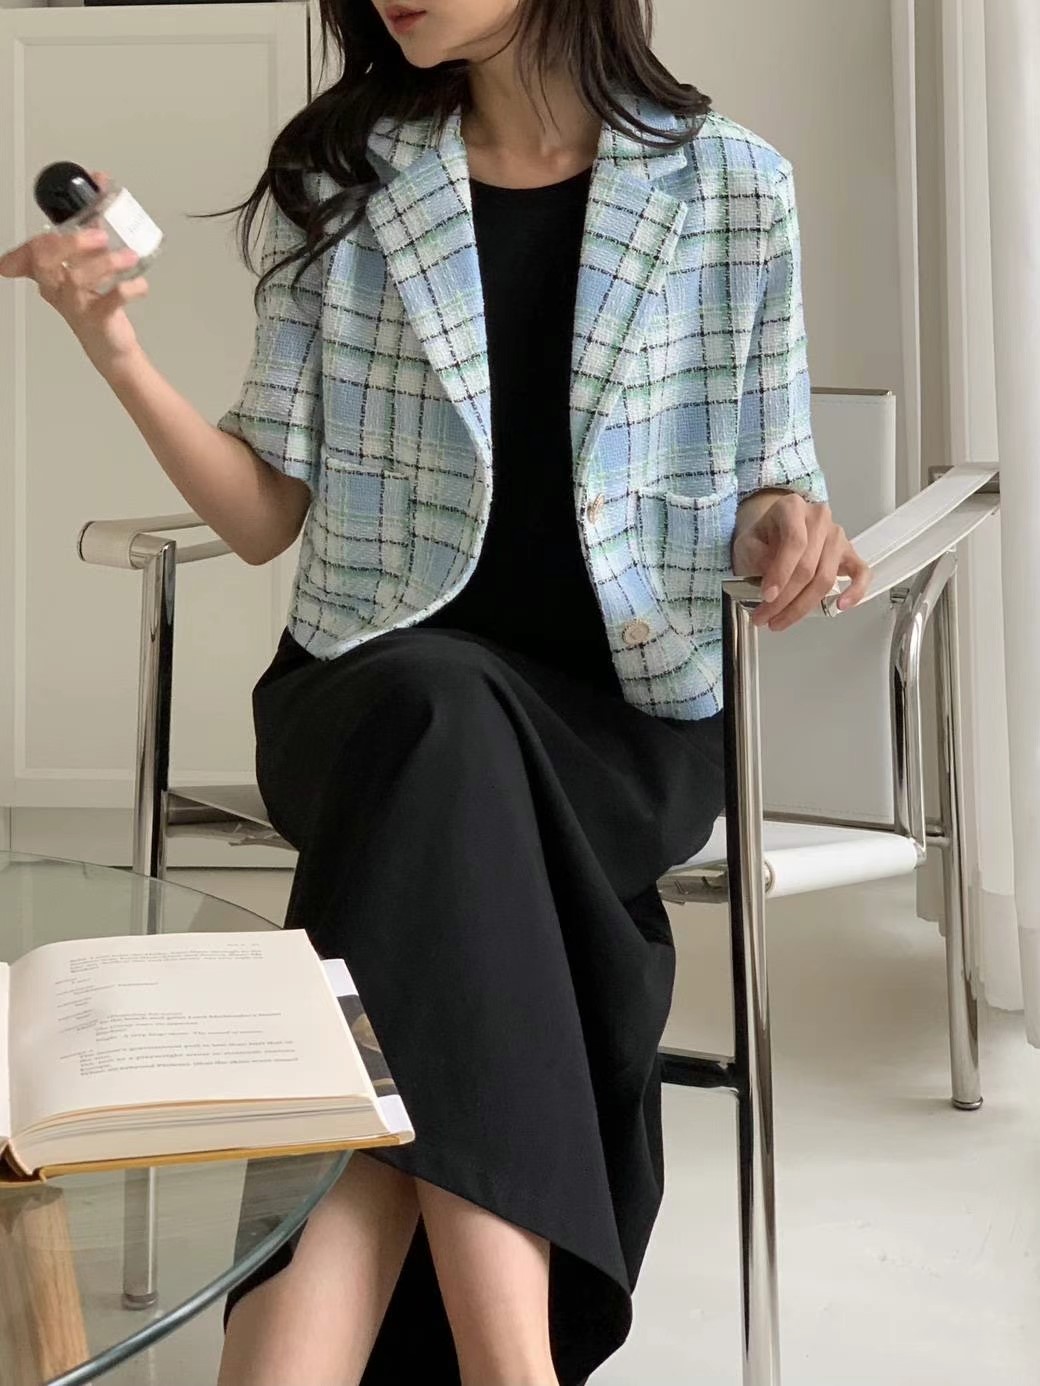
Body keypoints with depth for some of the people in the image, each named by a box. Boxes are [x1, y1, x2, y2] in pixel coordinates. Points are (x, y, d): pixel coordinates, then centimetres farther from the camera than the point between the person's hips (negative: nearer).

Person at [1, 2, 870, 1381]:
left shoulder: (734, 186, 3)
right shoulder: (335, 181, 6)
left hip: (623, 713, 0)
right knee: (449, 711, -36)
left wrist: (788, 522, -14)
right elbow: (268, 516, 5)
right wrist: (119, 353, -10)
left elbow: (763, 489, 9)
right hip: (381, 694, 0)